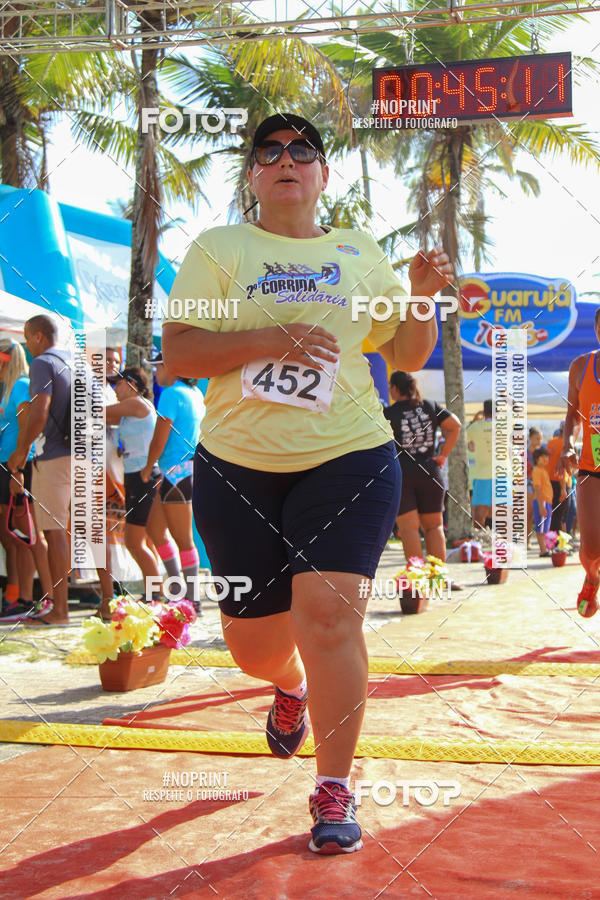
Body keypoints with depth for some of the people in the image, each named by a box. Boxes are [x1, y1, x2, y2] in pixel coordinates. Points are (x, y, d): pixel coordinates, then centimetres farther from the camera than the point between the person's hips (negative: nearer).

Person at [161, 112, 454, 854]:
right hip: (237, 467, 0)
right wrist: (270, 338, -20)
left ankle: (334, 793, -1)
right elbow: (175, 355, -7)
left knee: (328, 618, -15)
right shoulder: (217, 250, 3)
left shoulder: (361, 254, 10)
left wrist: (422, 296, -5)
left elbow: (407, 356, 14)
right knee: (255, 641, 8)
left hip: (348, 461, 0)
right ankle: (291, 687, 47)